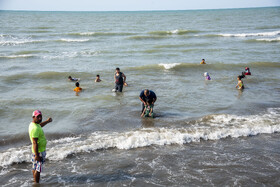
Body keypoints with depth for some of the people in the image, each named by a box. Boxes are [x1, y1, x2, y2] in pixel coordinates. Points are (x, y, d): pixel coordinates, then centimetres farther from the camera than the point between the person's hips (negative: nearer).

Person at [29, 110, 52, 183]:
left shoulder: (33, 124, 5)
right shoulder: (35, 128, -25)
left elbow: (40, 125, 31)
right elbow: (34, 143, -27)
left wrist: (47, 121, 37)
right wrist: (37, 155, -28)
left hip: (36, 151, 10)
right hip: (39, 151, -10)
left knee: (35, 168, 19)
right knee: (38, 169, -1)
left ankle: (35, 182, 31)